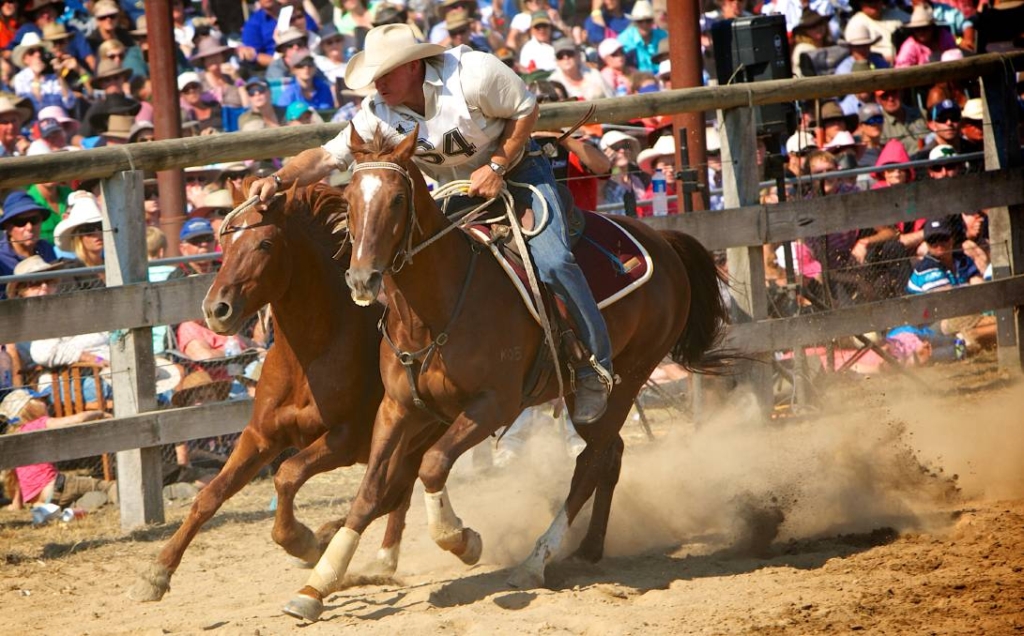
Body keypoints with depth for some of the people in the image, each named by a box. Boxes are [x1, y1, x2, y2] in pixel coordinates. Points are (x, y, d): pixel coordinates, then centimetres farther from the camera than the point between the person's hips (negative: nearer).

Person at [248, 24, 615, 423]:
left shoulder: (472, 73, -27)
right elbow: (327, 157, -16)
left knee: (550, 261, -24)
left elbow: (527, 111, -16)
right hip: (456, 192, 6)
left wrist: (496, 168, -25)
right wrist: (279, 180, -34)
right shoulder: (379, 114, -14)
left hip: (517, 169, -5)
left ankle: (597, 365, -10)